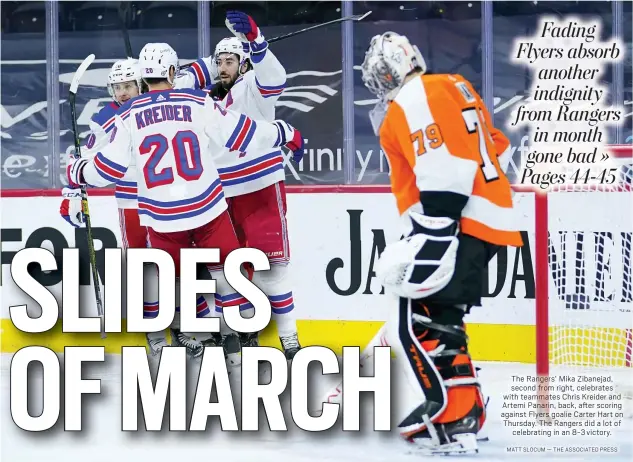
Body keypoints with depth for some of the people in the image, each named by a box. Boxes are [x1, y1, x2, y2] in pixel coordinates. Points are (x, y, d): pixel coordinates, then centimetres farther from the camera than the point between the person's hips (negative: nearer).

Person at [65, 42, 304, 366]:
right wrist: (285, 133, 14)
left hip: (161, 217, 1)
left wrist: (76, 173, 20)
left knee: (178, 278, 18)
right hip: (207, 208, -1)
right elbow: (241, 133, 0)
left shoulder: (128, 115, -2)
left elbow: (108, 168, 0)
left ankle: (199, 335, 20)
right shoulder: (198, 103, -4)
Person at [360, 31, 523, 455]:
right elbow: (495, 148, 26)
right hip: (485, 220, 10)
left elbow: (445, 168, -22)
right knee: (439, 320, 17)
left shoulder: (414, 99, -9)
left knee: (420, 321, -13)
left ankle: (453, 425, -19)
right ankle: (464, 410, 21)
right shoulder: (451, 87, 20)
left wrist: (430, 240, -26)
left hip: (460, 226, -10)